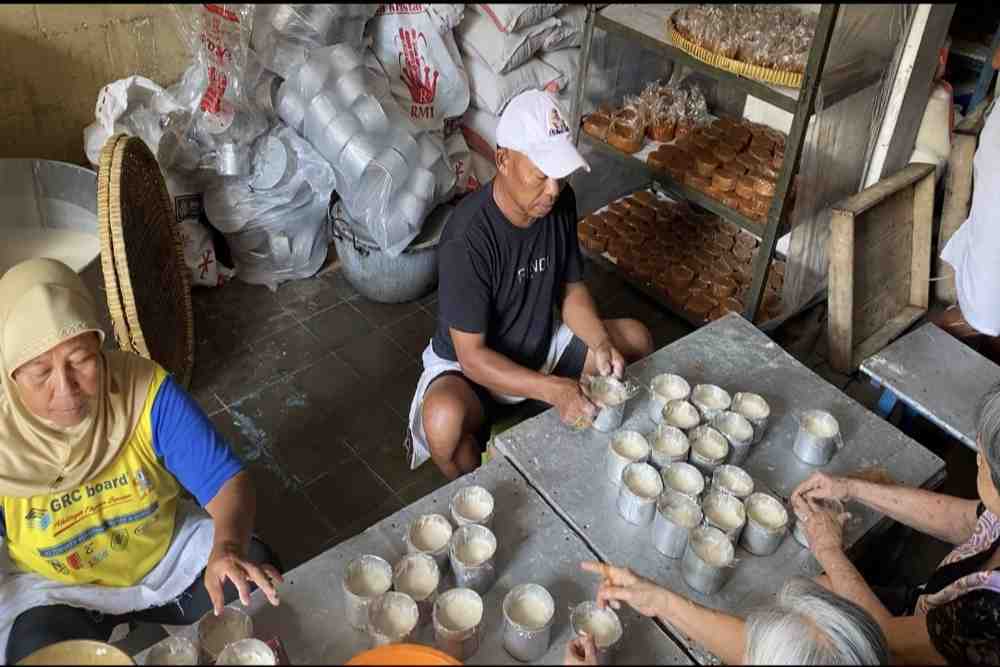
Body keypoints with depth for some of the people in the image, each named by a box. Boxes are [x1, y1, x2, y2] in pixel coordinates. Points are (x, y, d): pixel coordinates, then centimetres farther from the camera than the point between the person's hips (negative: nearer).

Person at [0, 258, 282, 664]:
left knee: (258, 575, -17)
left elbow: (227, 480, -23)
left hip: (169, 553, 2)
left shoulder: (147, 389, -25)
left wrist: (228, 548, -44)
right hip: (54, 586, -1)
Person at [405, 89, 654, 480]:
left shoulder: (560, 203, -12)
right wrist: (554, 390, -40)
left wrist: (601, 343, -19)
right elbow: (472, 356, -29)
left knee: (636, 339, 0)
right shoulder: (467, 238, -32)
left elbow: (571, 290, 1)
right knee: (446, 419, -37)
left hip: (542, 345, 7)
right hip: (473, 367, -6)